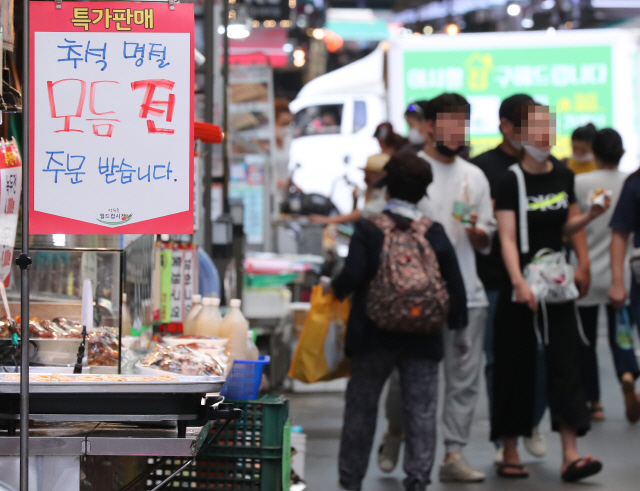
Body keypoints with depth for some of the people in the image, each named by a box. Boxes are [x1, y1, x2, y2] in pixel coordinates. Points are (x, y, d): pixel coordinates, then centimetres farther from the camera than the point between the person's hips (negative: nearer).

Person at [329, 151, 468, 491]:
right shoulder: (435, 233, -1)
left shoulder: (368, 229, -8)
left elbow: (353, 275, -17)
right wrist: (458, 326, 13)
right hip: (423, 337, 1)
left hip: (374, 335, -1)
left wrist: (334, 289, 4)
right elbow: (454, 284, 2)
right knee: (421, 412, 5)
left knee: (361, 408, 11)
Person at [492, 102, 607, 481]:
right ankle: (510, 453, 13)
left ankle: (571, 455, -8)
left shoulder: (564, 176, 7)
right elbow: (507, 237, -16)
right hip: (520, 283, -4)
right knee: (516, 366, 2)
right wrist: (519, 283, -29)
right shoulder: (512, 182, -9)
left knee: (566, 361, -4)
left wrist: (590, 215, -3)